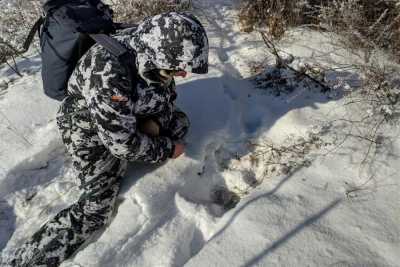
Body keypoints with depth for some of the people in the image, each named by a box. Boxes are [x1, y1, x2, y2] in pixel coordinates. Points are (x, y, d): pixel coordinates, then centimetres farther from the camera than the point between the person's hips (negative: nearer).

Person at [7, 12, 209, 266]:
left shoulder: (152, 49, -17)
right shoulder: (108, 75, -40)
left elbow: (168, 94, 2)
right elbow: (123, 143, -33)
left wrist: (155, 121, -17)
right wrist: (167, 150, -18)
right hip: (92, 133, -7)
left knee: (180, 121, 3)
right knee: (96, 209, -8)